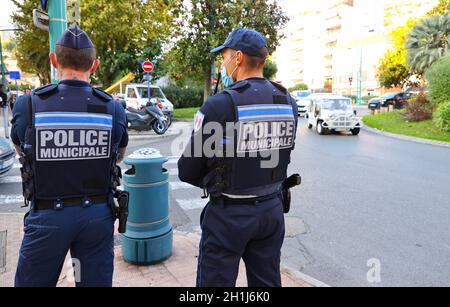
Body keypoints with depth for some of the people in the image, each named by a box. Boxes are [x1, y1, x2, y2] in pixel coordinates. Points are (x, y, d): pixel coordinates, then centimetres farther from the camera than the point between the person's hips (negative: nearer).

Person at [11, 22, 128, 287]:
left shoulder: (28, 105, -11)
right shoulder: (113, 109, -9)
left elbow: (20, 150, 9)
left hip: (47, 216, -1)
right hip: (97, 215, 2)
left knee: (32, 281, 19)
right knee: (97, 282, 16)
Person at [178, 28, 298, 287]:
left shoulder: (219, 105, -19)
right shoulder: (289, 103, 0)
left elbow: (188, 171, -11)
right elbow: (281, 156, 8)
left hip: (228, 215, -5)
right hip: (272, 210, 6)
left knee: (216, 281, 13)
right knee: (267, 282, 21)